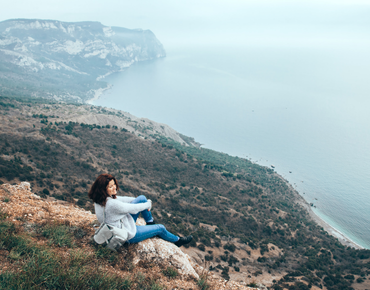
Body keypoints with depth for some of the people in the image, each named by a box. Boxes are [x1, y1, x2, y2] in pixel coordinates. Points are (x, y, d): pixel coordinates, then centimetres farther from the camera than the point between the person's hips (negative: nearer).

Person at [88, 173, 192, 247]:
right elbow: (134, 208, -26)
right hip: (128, 235, -8)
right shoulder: (111, 204, -39)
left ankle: (151, 223, 26)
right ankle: (177, 240, 39)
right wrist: (148, 204, -5)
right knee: (160, 228, 9)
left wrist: (143, 201, 5)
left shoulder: (100, 198, -11)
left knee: (142, 198, 5)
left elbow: (121, 199, 4)